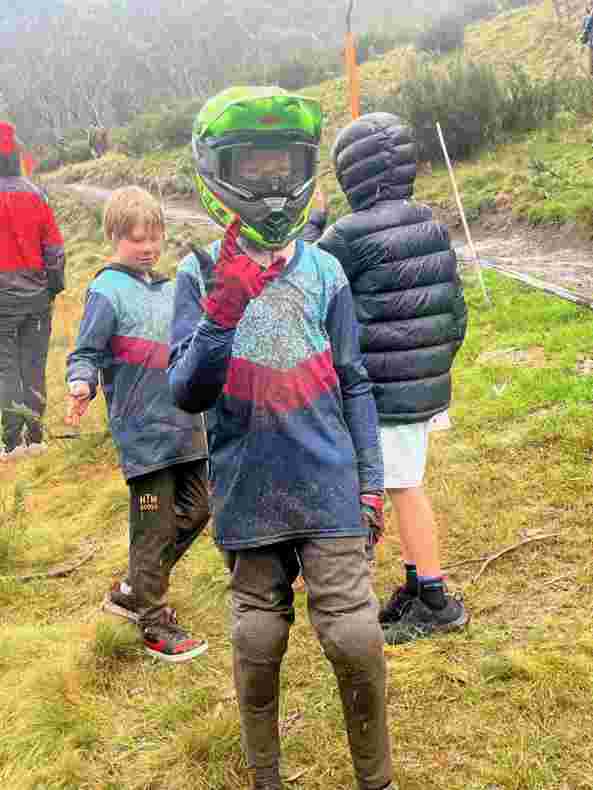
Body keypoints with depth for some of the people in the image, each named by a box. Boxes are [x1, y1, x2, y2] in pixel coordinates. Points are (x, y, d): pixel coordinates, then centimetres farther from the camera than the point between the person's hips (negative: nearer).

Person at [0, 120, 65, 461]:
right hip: (37, 295, 3)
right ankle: (35, 437, 16)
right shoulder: (35, 195, 0)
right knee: (34, 366, 11)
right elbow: (54, 246, 2)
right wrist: (55, 285, 12)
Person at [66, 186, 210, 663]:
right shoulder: (108, 291, -8)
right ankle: (155, 626, 15)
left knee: (196, 509, 14)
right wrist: (82, 384, -30)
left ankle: (133, 591, 31)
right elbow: (86, 353, -11)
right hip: (143, 428, -8)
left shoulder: (168, 288, 14)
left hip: (185, 422, 8)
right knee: (155, 526, -1)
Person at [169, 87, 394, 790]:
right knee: (257, 645, 12)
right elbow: (187, 393, -10)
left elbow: (352, 384, 8)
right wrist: (224, 308, -24)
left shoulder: (324, 272, 2)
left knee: (354, 639, -2)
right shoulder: (201, 276, -2)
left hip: (329, 492, 0)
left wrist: (371, 481, 6)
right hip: (246, 497, 0)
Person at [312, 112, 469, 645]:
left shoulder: (351, 234, -17)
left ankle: (437, 602, 13)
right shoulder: (432, 227, 6)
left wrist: (309, 229, 8)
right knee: (407, 484, 18)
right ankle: (416, 585, 29)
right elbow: (456, 311, 10)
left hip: (383, 390, -8)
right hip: (427, 384, 8)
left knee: (405, 489, 3)